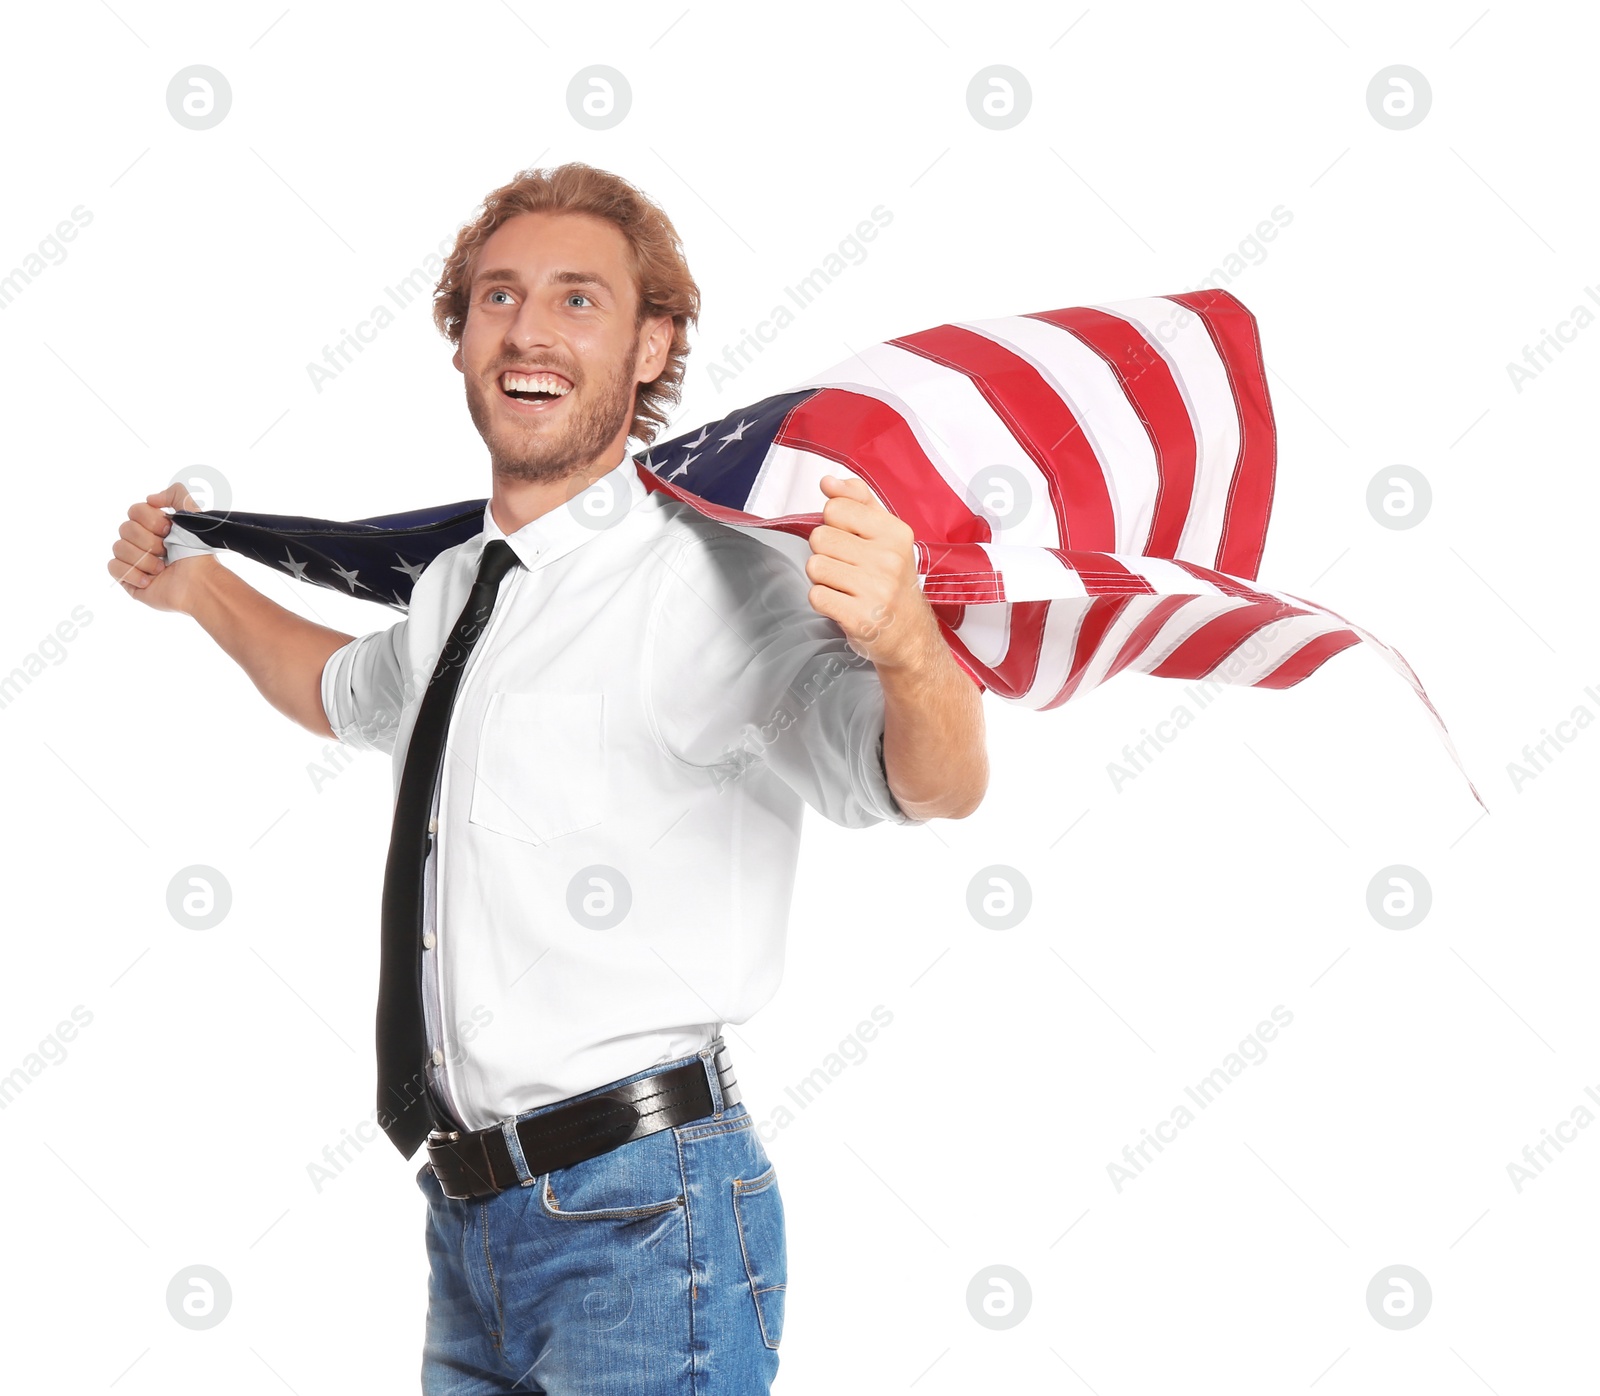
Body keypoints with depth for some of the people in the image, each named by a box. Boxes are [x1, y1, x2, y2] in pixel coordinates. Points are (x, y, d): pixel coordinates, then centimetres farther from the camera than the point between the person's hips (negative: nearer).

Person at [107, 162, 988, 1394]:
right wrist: (199, 588, 26)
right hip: (467, 1210, 8)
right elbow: (352, 694, 34)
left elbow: (939, 786, -30)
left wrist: (903, 644, -49)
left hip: (641, 1216, -7)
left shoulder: (711, 581, -16)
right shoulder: (459, 586, 11)